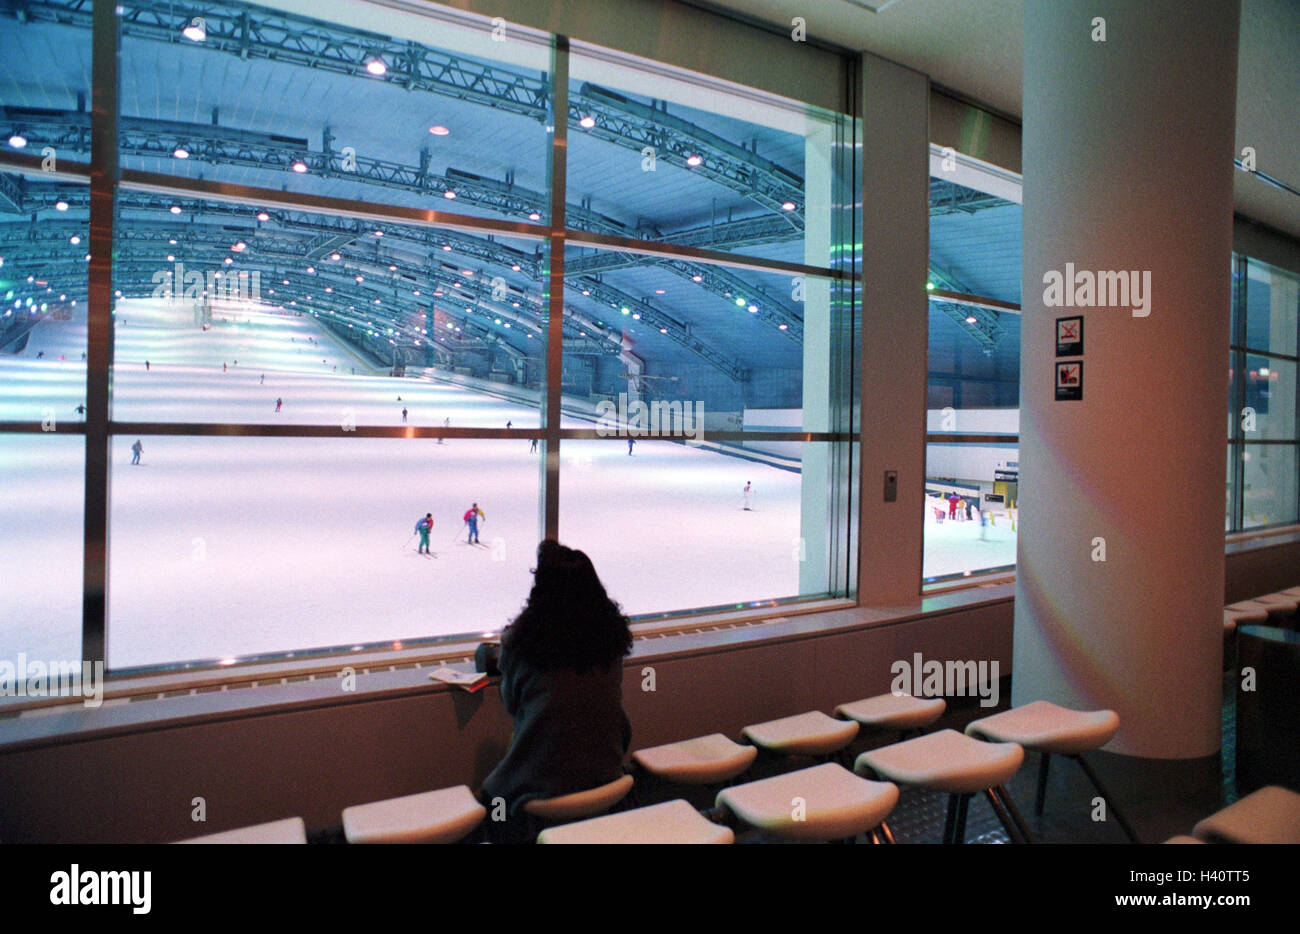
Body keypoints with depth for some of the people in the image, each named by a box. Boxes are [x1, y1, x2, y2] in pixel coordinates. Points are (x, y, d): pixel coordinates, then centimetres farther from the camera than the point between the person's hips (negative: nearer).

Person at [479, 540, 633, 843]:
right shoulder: (612, 636, -4)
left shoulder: (520, 642, -15)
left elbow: (510, 702, 1)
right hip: (606, 775, 5)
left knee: (489, 796, 24)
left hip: (543, 782, -4)